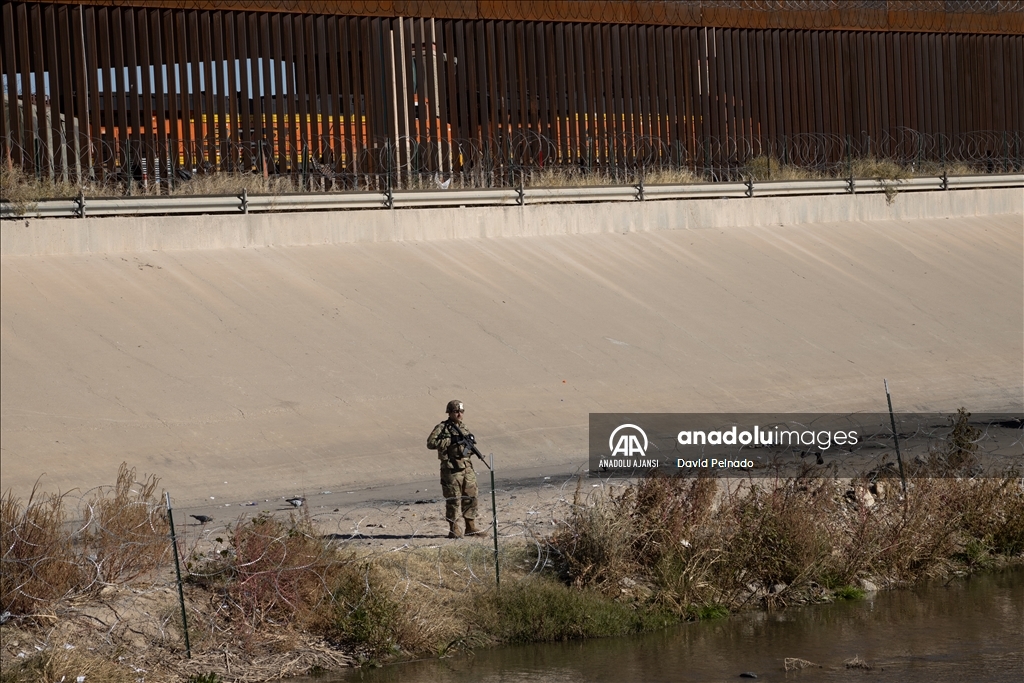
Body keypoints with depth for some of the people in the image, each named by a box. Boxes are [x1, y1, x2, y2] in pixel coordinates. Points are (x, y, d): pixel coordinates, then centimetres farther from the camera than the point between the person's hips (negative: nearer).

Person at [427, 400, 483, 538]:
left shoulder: (463, 428, 15)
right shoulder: (443, 428, -5)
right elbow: (431, 443, -15)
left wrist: (470, 440, -2)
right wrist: (450, 441, -19)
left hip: (467, 468, 7)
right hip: (452, 468, -6)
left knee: (471, 497, 8)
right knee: (453, 499, -4)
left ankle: (471, 527, 16)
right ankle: (453, 529, 2)